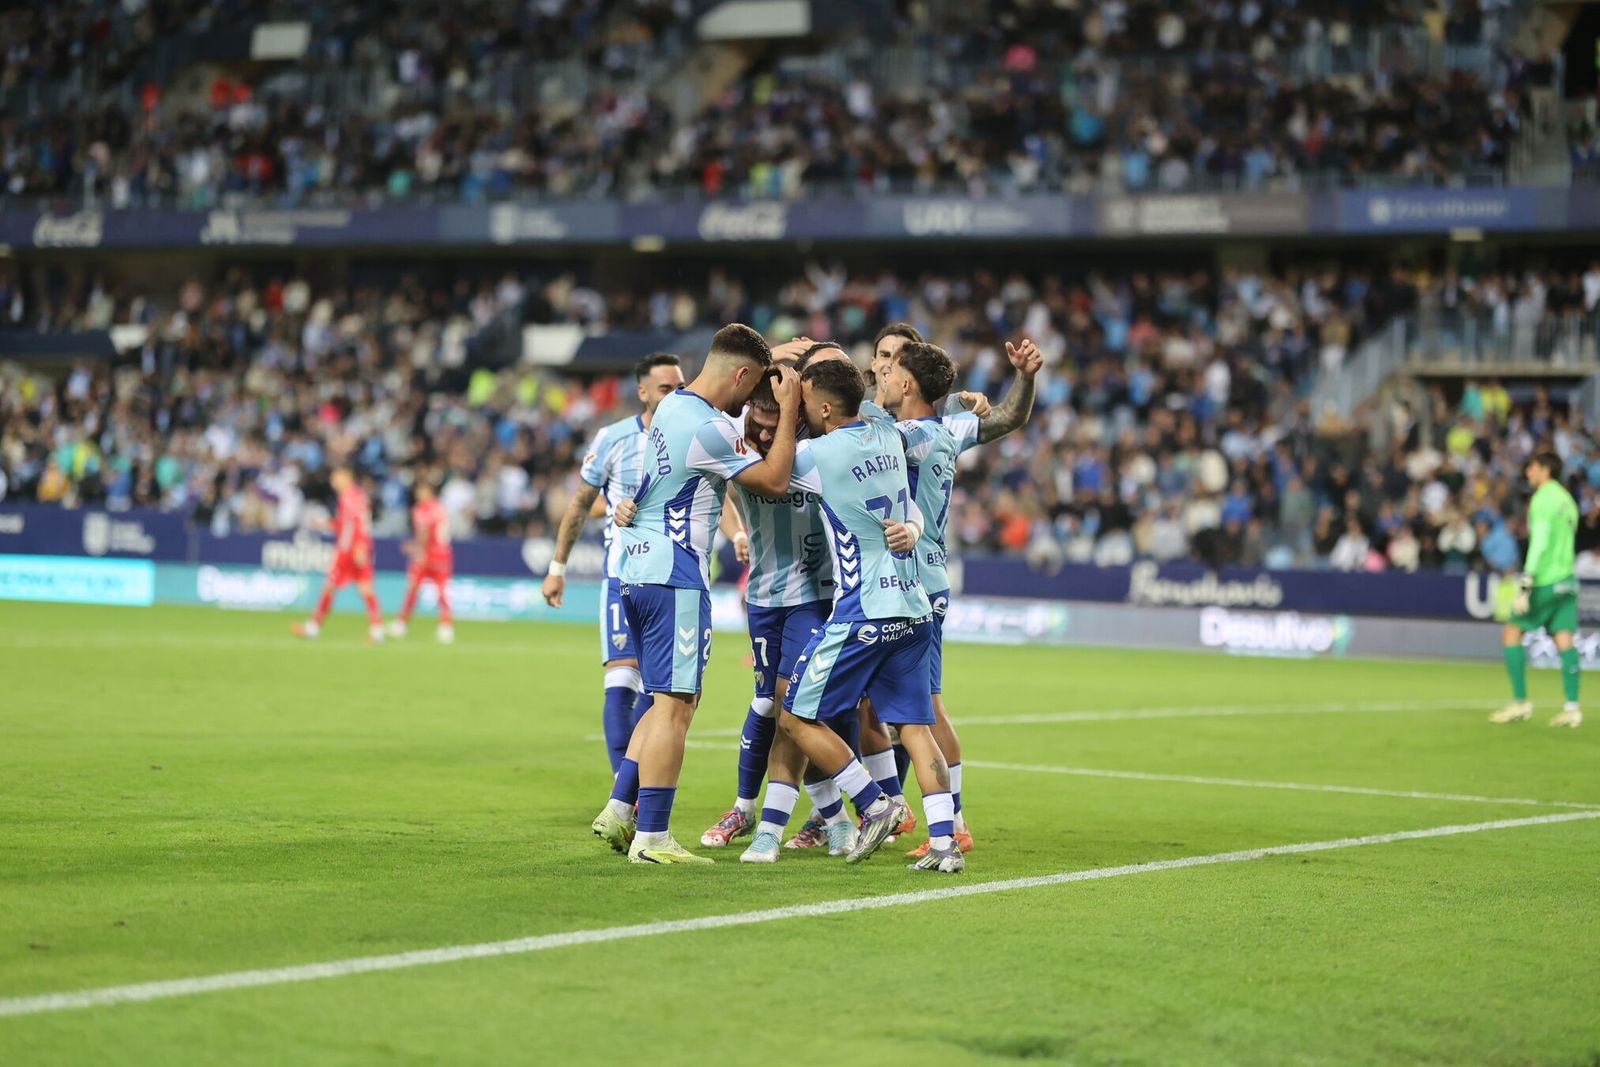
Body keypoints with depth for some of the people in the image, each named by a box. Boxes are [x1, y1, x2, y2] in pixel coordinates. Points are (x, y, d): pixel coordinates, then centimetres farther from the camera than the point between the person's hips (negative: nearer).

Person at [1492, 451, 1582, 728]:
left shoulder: (1544, 498, -9)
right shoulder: (1566, 499, 17)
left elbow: (1540, 542, -18)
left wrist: (1526, 581, -21)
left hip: (1545, 580, -8)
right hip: (1566, 578, 8)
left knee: (1512, 633, 1)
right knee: (1564, 640, 2)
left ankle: (1520, 703, -2)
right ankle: (1572, 707, -7)